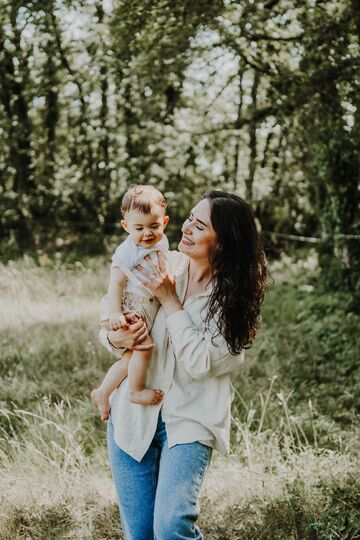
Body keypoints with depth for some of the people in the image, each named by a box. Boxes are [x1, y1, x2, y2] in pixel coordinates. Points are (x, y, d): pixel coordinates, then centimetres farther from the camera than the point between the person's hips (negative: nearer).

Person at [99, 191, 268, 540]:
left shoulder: (233, 297, -10)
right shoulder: (161, 265, -2)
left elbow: (202, 363, -20)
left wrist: (170, 301, -18)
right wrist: (114, 339, -18)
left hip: (189, 423, -3)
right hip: (133, 416, 3)